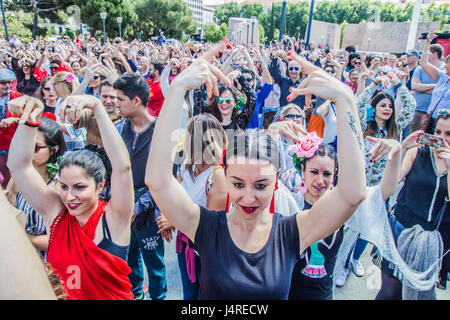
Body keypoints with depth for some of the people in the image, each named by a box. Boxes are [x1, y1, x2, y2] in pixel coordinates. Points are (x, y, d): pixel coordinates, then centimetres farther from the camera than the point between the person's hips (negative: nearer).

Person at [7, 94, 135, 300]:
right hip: (59, 295, 3)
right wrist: (30, 120, -20)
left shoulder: (114, 218, -13)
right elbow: (19, 166, -7)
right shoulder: (55, 212, -3)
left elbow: (122, 166, -27)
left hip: (112, 296, -3)